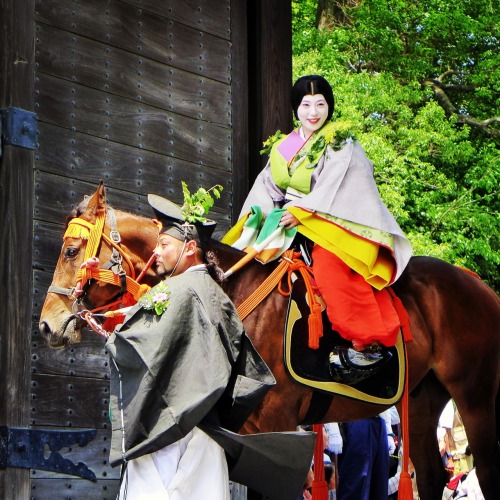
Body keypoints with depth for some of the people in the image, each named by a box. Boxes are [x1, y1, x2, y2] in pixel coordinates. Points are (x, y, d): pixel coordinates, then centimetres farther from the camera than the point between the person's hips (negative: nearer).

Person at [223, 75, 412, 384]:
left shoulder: (342, 145, -1)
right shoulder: (282, 148, 18)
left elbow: (333, 190, -14)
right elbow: (268, 188, 11)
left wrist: (301, 211, -25)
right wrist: (257, 213, -9)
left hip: (336, 223, -8)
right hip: (293, 225, 8)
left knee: (328, 261, -35)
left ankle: (368, 343, -38)